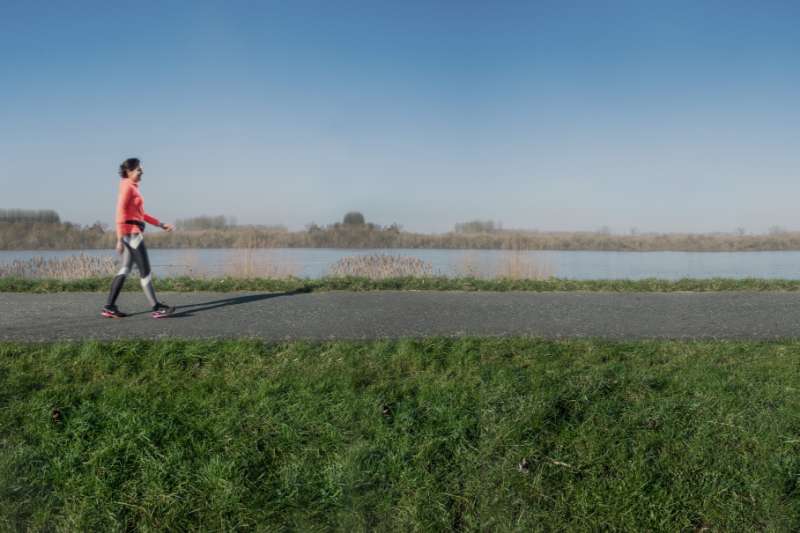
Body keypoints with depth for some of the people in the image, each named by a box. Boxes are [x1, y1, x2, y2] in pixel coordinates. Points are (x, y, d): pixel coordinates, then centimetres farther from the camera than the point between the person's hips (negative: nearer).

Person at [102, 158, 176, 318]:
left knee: (125, 270, 10)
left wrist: (161, 225, 17)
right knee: (145, 271, -6)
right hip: (132, 232, -9)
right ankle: (156, 308, -3)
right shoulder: (127, 187, -10)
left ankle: (109, 307, 11)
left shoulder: (132, 188, 18)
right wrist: (120, 239, -21)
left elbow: (141, 214, 21)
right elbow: (120, 212, -17)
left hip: (133, 233, 9)